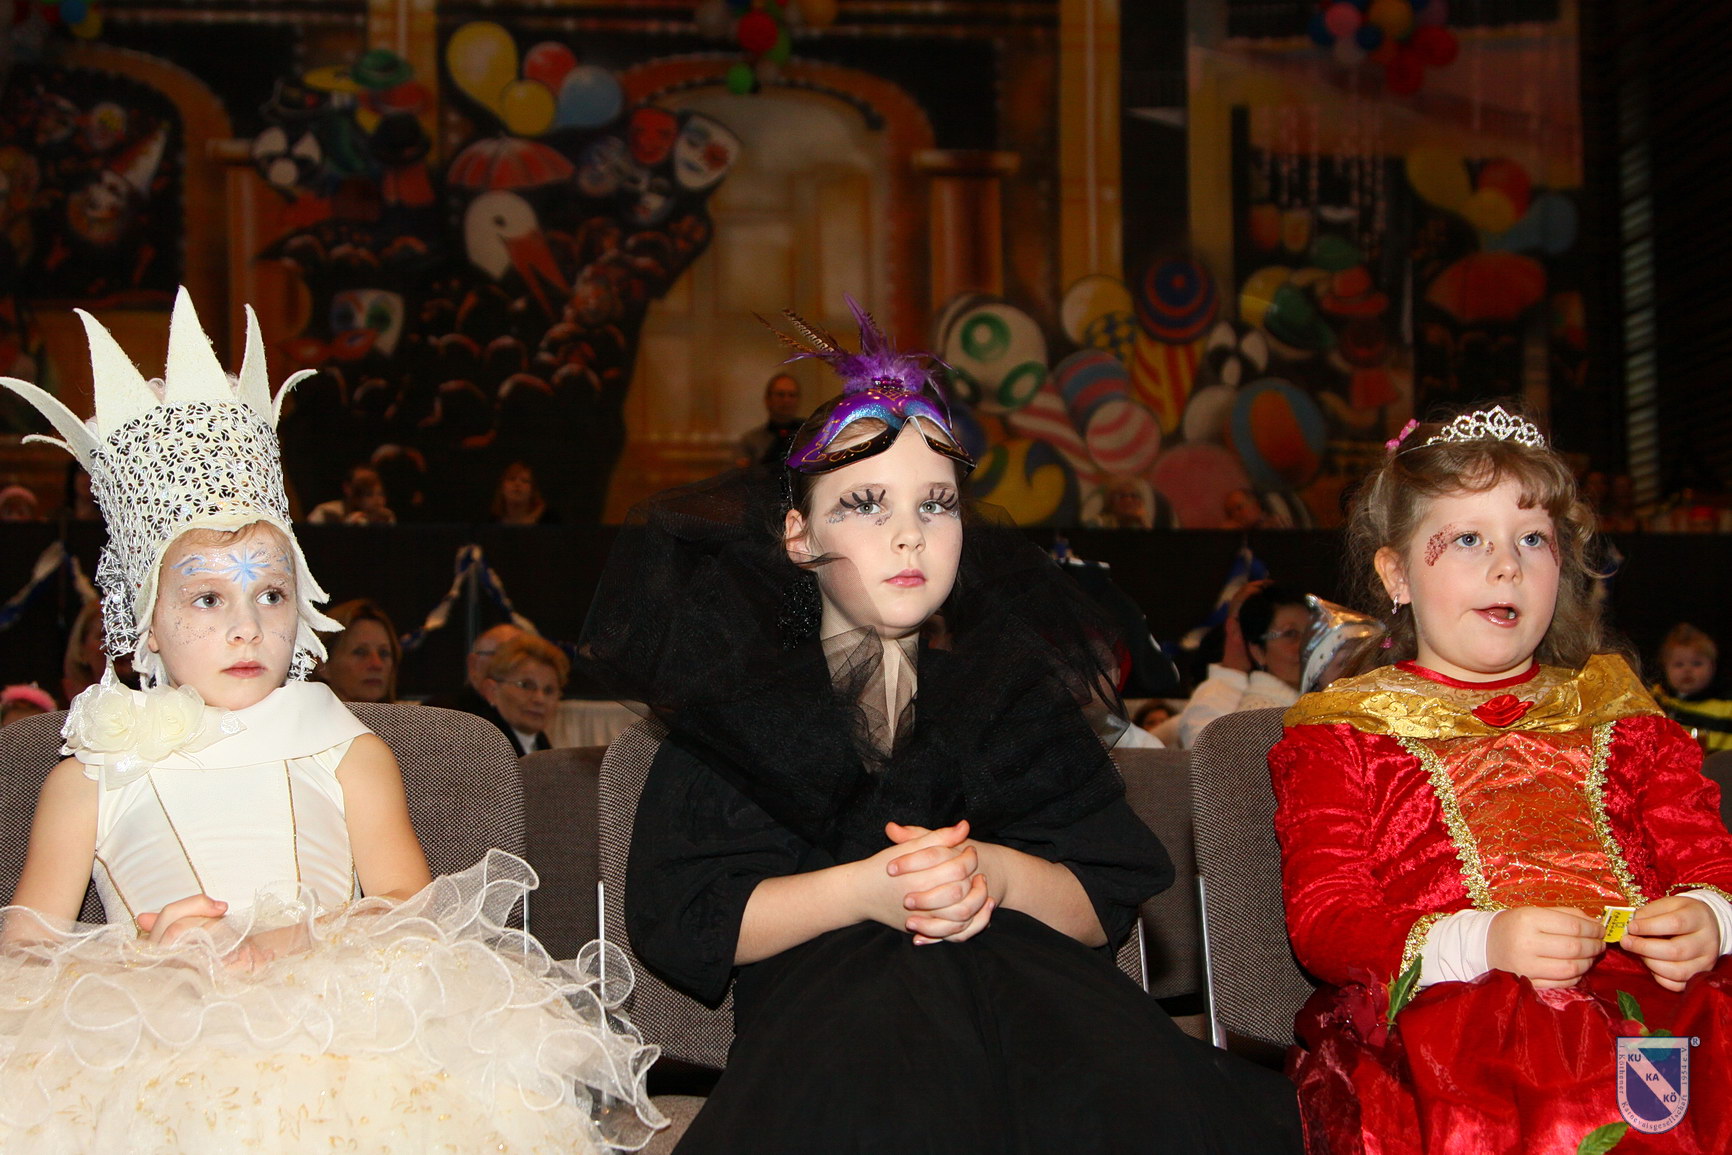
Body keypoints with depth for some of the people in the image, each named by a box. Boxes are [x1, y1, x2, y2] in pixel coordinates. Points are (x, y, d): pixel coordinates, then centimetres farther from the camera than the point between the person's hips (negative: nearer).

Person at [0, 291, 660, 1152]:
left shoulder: (350, 757, 20)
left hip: (337, 1032, 1)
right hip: (154, 1056, -1)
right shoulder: (88, 780, 18)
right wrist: (140, 965, -11)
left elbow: (409, 912, 7)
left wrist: (279, 945, -11)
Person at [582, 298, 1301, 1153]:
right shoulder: (732, 683, 11)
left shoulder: (1015, 678, 16)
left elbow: (1106, 909, 9)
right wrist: (863, 889, -12)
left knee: (1125, 1082, -33)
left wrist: (996, 874, -13)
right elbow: (677, 921, 1)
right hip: (823, 1003, -2)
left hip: (1018, 980, 3)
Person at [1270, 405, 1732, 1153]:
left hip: (1652, 999, 4)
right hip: (1446, 1018, -3)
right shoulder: (1343, 730, 16)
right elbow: (1321, 916, 3)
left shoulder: (1611, 708, 28)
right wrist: (1477, 944, -17)